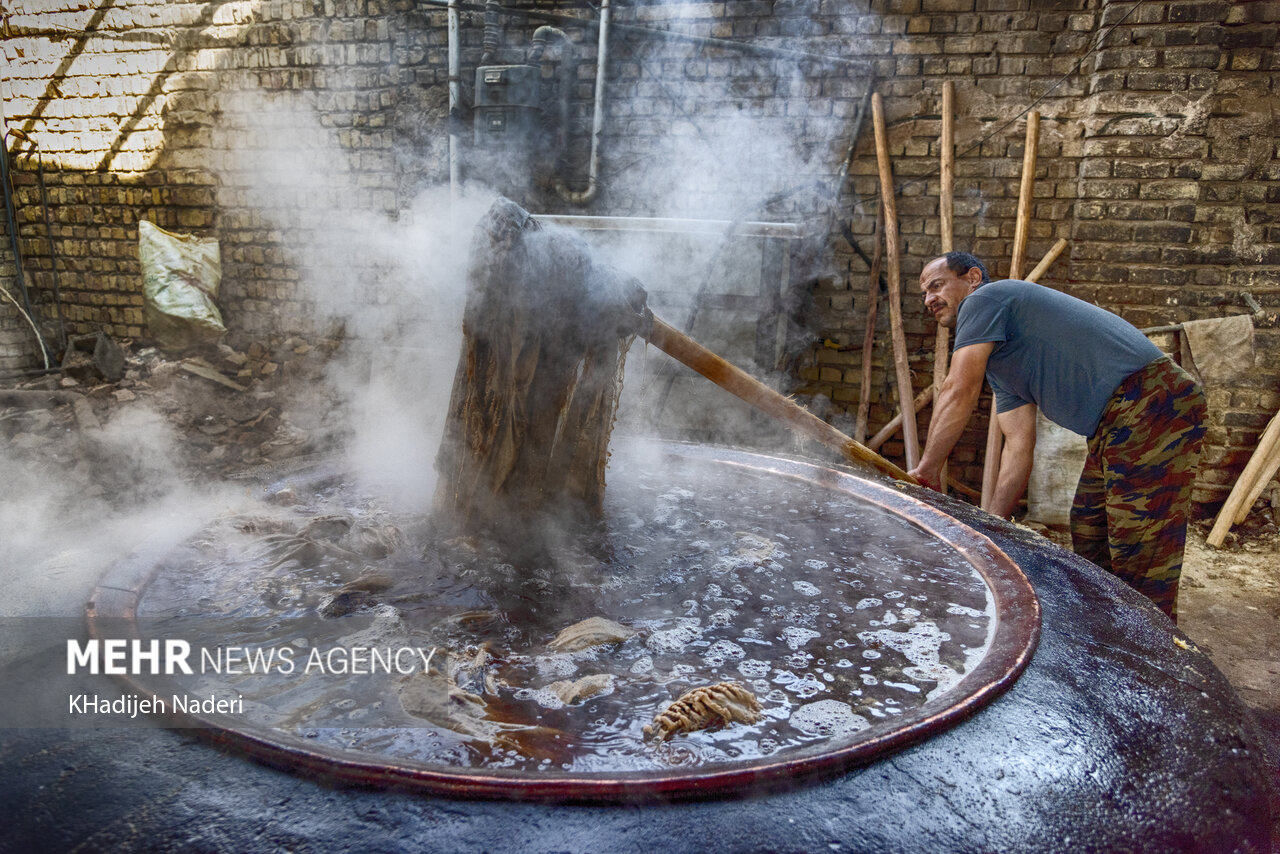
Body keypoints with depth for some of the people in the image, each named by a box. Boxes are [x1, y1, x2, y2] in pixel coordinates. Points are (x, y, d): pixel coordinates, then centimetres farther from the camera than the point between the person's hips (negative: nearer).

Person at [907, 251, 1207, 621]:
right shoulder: (995, 359, 23)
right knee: (1088, 535, 19)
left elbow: (958, 392, -14)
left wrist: (926, 469, -7)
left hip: (1151, 404, -11)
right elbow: (1019, 444, 15)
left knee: (1141, 558, -8)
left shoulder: (984, 299, -4)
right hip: (1118, 424, 11)